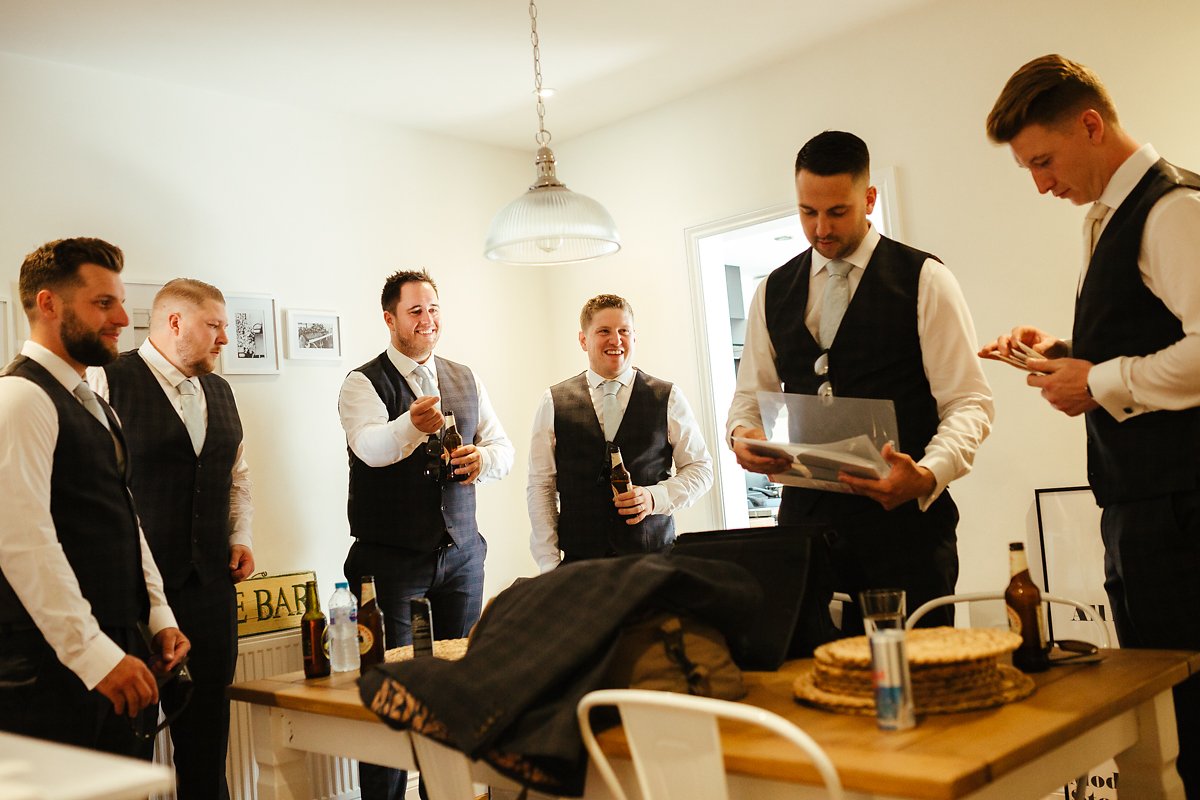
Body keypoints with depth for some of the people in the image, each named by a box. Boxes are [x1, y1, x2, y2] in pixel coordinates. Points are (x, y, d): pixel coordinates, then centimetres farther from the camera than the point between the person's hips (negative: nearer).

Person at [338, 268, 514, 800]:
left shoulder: (465, 379, 12)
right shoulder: (363, 384, -3)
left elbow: (503, 448, 10)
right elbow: (371, 446, -23)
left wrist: (483, 458, -13)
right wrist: (413, 425, -43)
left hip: (461, 553, 4)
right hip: (391, 558, -4)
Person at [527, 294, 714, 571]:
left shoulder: (668, 398, 4)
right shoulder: (554, 403, 4)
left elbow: (700, 468, 8)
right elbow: (540, 487, 4)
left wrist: (656, 497, -10)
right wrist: (550, 564, -2)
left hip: (655, 556, 0)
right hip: (580, 557, 0)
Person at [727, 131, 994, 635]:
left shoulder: (924, 280, 1)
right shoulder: (773, 292, 13)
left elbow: (969, 403, -4)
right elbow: (750, 395, 18)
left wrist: (927, 476, -22)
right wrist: (741, 434, -6)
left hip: (903, 517, -3)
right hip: (806, 518, 3)